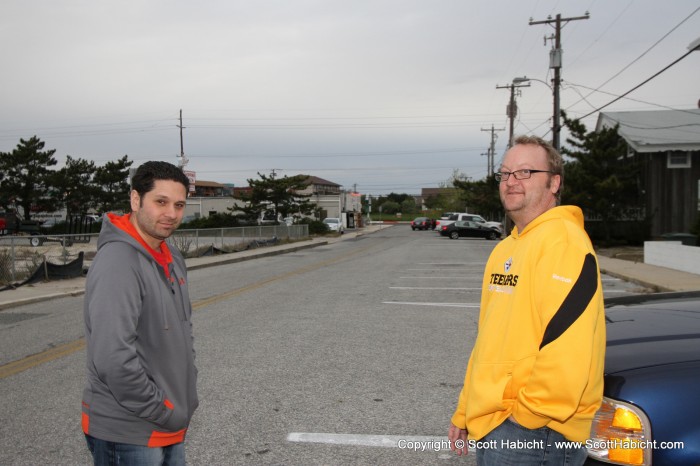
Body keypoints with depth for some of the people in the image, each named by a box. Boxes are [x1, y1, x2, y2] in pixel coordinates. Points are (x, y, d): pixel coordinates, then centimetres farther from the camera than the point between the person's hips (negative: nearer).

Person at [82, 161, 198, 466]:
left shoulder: (171, 258, 6)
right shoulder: (117, 262, -22)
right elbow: (113, 360, -28)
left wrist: (188, 394, 8)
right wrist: (166, 413, -17)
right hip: (128, 435, -8)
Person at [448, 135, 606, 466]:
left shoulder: (563, 241, -17)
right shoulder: (505, 249, 13)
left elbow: (567, 353, -25)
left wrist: (526, 414, -15)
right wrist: (464, 412, 15)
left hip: (534, 435, -8)